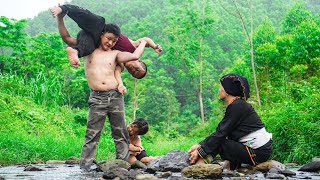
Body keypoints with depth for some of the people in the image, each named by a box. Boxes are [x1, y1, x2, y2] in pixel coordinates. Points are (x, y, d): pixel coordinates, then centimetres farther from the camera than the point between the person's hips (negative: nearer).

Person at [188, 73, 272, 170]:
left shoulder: (237, 106, -15)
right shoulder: (235, 105, 13)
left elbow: (221, 133, -16)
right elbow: (220, 132, 12)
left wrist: (200, 151, -11)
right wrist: (200, 145, 4)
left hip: (258, 153, -9)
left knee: (217, 143, -10)